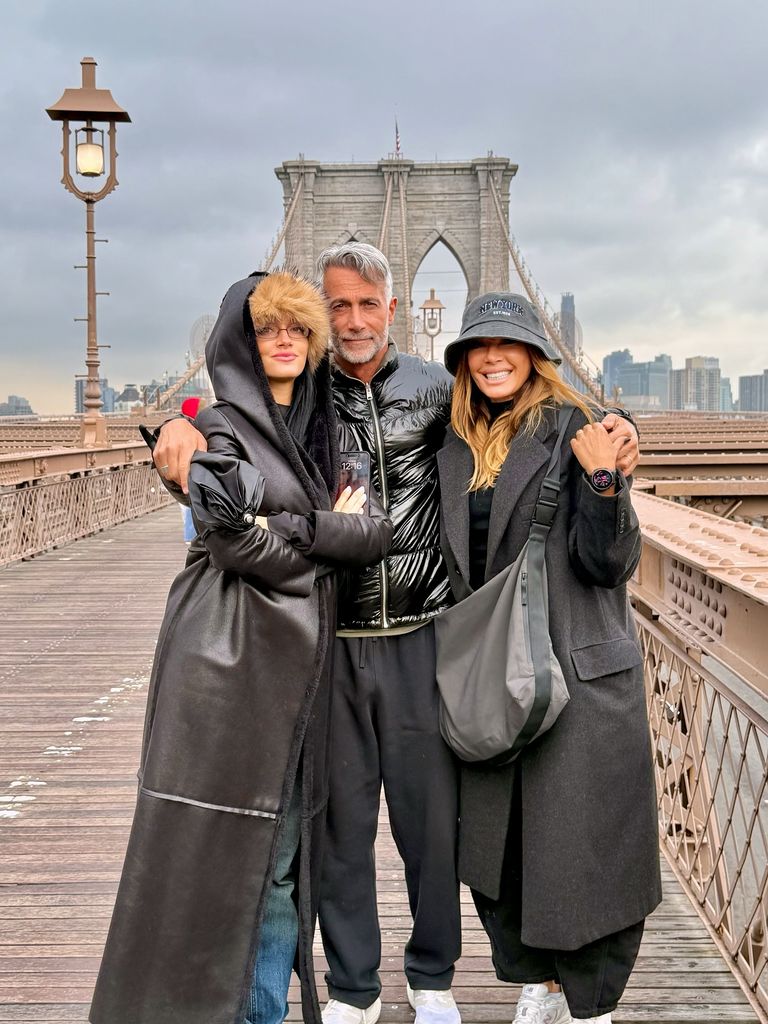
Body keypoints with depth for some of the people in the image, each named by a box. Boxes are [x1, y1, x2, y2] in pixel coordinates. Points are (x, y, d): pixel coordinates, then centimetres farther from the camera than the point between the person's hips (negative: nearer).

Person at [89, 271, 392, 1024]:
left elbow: (381, 530, 4)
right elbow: (237, 541, -18)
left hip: (299, 662, 6)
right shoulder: (220, 430, -3)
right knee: (212, 846, -1)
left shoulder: (320, 430, 15)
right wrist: (336, 534, -4)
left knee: (283, 848, 10)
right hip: (229, 658, -6)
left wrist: (297, 528, -10)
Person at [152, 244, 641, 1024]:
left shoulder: (435, 389, 4)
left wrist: (609, 431, -11)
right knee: (340, 819, 9)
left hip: (420, 637, 0)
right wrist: (181, 426, -23)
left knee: (431, 814, 9)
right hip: (331, 642, 0)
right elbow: (222, 422, 1)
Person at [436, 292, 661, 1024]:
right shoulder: (456, 449, 8)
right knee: (497, 840, 14)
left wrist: (602, 479, -26)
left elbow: (609, 563, -12)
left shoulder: (574, 431, -8)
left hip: (579, 676, -5)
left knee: (582, 840, 3)